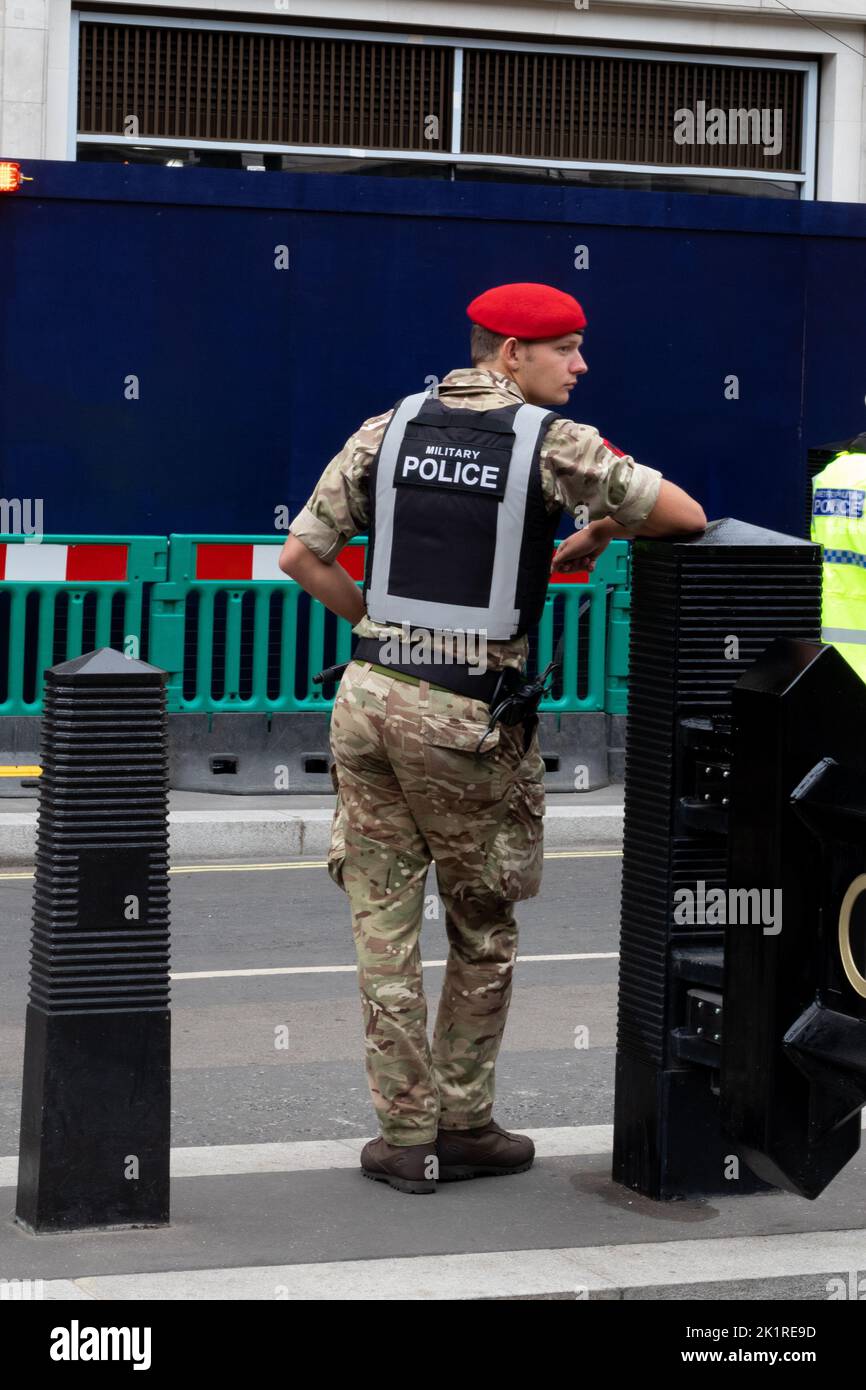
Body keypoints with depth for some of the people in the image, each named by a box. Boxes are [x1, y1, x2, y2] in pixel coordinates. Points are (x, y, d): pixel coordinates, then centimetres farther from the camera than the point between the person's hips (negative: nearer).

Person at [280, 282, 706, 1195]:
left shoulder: (390, 430, 7)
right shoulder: (551, 442, -6)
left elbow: (301, 555, 6)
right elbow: (686, 517, -6)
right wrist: (592, 536, 11)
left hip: (370, 696, 4)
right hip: (467, 721, -4)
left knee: (385, 924, 9)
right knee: (482, 931, 12)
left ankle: (407, 1135, 12)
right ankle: (462, 1127, 21)